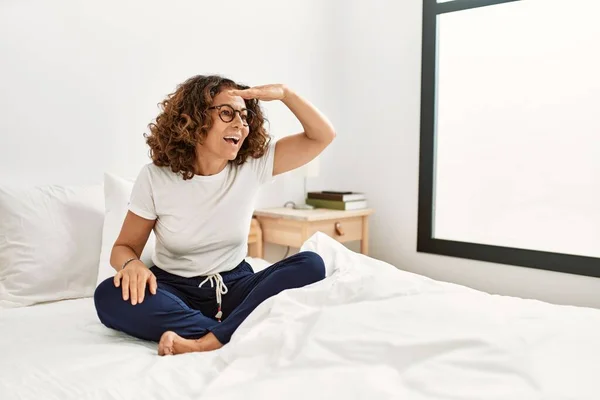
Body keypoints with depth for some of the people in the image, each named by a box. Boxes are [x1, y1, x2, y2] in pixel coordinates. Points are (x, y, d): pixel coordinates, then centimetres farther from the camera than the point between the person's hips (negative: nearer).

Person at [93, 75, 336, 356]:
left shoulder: (253, 165, -5)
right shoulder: (155, 177, -9)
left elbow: (323, 136, -6)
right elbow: (123, 247, -2)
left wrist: (284, 93, -19)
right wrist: (132, 264, -25)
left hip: (234, 286, 2)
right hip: (174, 289, -1)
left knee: (311, 265, -24)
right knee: (109, 296, -31)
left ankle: (208, 343, -35)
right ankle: (236, 333, -29)